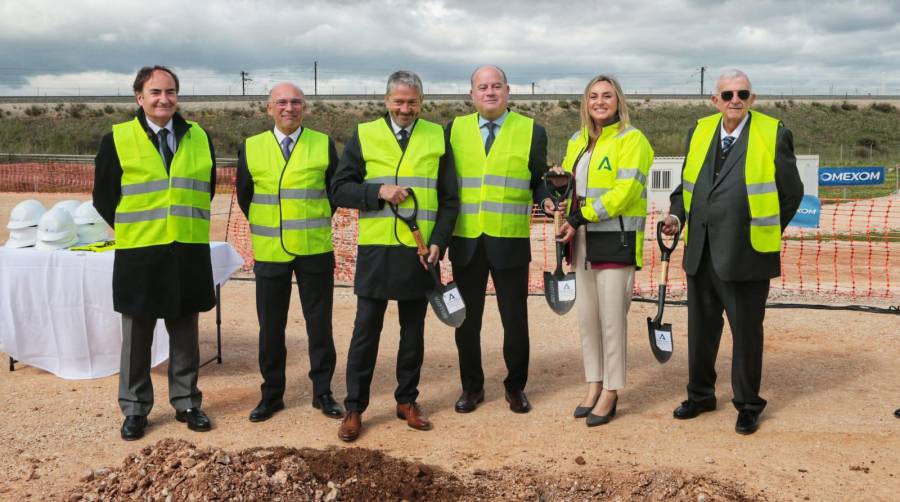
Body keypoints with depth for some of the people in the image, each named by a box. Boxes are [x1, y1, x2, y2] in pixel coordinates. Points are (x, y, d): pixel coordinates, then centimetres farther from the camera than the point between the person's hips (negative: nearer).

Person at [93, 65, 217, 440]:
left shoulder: (200, 138, 6)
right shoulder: (117, 140, -2)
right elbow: (104, 198, 3)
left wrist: (187, 226, 10)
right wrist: (132, 230, 5)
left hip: (189, 253, 2)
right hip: (139, 255, -2)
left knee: (185, 333, 10)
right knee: (137, 336, 7)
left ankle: (186, 403, 22)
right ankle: (135, 409, 19)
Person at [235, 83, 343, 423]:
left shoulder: (324, 145, 0)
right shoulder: (250, 148, 2)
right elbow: (244, 196, 11)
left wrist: (316, 224, 9)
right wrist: (265, 228, 12)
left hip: (315, 250, -1)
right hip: (269, 253, 1)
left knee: (320, 324, 7)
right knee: (271, 327, 8)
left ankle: (322, 392, 20)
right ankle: (271, 394, 22)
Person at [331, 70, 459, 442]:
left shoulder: (437, 138, 7)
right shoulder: (364, 135, 3)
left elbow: (449, 199, 6)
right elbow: (340, 188, 0)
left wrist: (439, 241, -6)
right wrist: (378, 191, -16)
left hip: (419, 252, 2)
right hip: (376, 251, -1)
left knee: (413, 331, 11)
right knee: (366, 331, 3)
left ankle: (407, 401, 25)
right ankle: (354, 407, 14)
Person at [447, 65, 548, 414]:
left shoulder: (532, 131, 3)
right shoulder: (455, 129, 8)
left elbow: (539, 183, 4)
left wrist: (550, 203, -17)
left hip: (510, 242, -1)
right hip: (465, 241, 2)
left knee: (515, 319, 8)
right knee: (466, 319, 9)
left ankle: (516, 387, 26)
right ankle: (471, 386, 26)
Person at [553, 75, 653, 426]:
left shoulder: (631, 139, -6)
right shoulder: (577, 141, 16)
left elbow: (625, 190, -15)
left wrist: (580, 217, -17)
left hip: (616, 239, -7)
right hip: (582, 240, 7)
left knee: (612, 318, -4)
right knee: (586, 316, 10)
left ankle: (610, 393, 8)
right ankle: (594, 385, 22)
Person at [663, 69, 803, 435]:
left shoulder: (773, 134, -6)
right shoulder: (699, 131, 7)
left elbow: (791, 192, 1)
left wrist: (767, 233, 3)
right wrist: (678, 214, 1)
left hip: (745, 254, -4)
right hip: (700, 252, 5)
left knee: (746, 332, 7)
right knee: (701, 328, 16)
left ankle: (748, 405, 22)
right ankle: (700, 395, 33)